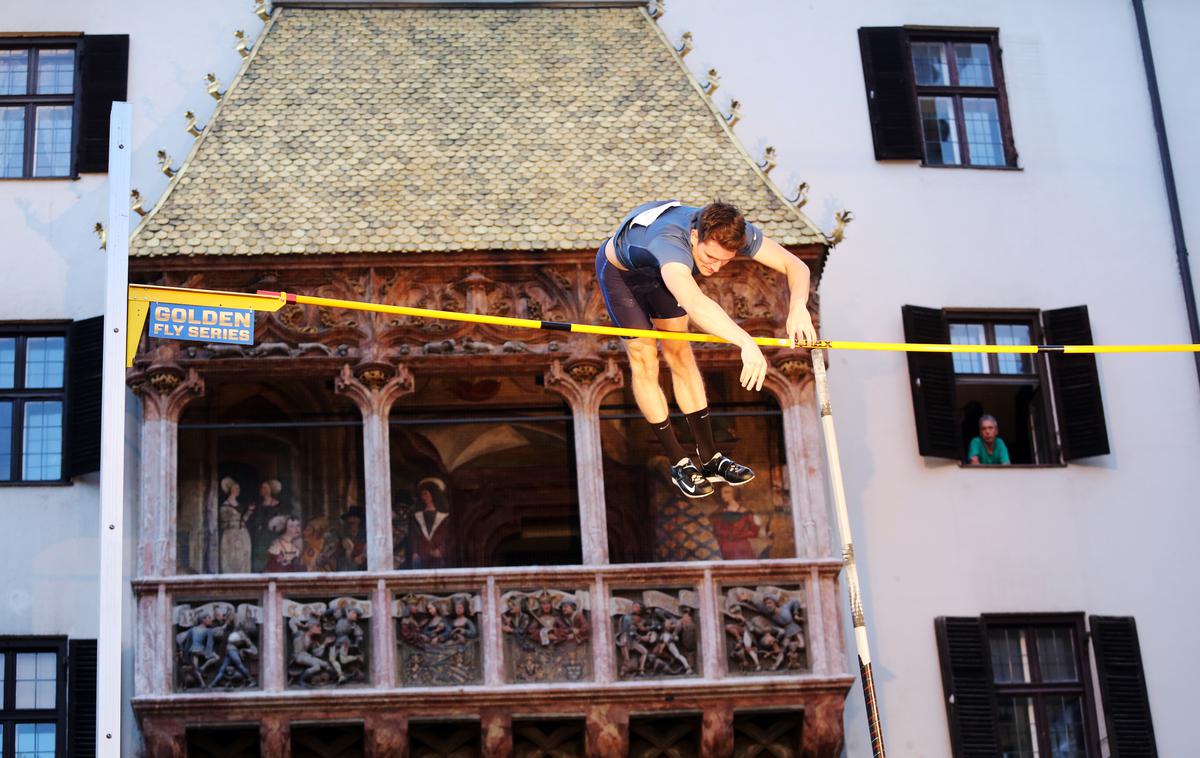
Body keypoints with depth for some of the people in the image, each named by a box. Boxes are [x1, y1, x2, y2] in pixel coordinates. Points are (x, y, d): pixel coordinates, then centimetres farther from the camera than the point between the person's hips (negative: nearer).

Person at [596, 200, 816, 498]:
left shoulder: (734, 231, -31)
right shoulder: (669, 242, -50)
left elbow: (795, 266, -25)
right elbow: (693, 302, -68)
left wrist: (798, 307, -46)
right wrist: (746, 342, -80)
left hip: (660, 270, 5)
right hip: (620, 271, -5)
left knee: (681, 355, 5)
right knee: (645, 363, -5)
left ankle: (710, 457, 10)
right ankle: (679, 464, 4)